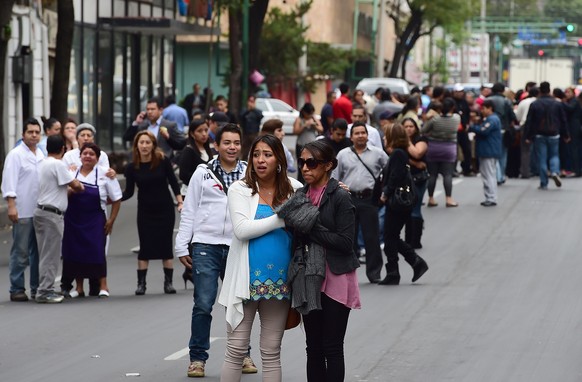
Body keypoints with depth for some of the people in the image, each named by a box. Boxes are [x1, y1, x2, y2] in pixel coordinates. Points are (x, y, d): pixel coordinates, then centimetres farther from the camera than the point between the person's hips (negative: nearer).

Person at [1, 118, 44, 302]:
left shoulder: (41, 155, 14)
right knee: (20, 253, -3)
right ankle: (17, 290, 2)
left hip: (39, 211, 7)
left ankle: (37, 288, 17)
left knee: (38, 252, 10)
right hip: (23, 212, -7)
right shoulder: (15, 155, -6)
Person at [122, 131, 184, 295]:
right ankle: (141, 283, 3)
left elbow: (173, 182, -2)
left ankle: (168, 282, 8)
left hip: (165, 209, -1)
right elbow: (129, 192, -2)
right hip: (145, 211, 1)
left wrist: (180, 201, -8)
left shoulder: (163, 161, -8)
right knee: (145, 247, -1)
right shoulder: (132, 168, -5)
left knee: (166, 245, 2)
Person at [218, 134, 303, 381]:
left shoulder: (293, 189, 6)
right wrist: (282, 219, -16)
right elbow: (241, 229, -15)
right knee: (236, 351, 0)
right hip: (247, 279, -3)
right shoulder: (240, 189, -2)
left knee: (271, 352, 10)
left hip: (279, 282, 3)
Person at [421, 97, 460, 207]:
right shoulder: (457, 118, -8)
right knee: (447, 174, 2)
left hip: (433, 148, 0)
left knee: (432, 174, 7)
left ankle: (431, 199, 11)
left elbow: (422, 131, -8)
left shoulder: (434, 119, -13)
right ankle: (449, 199, -3)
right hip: (449, 149, 0)